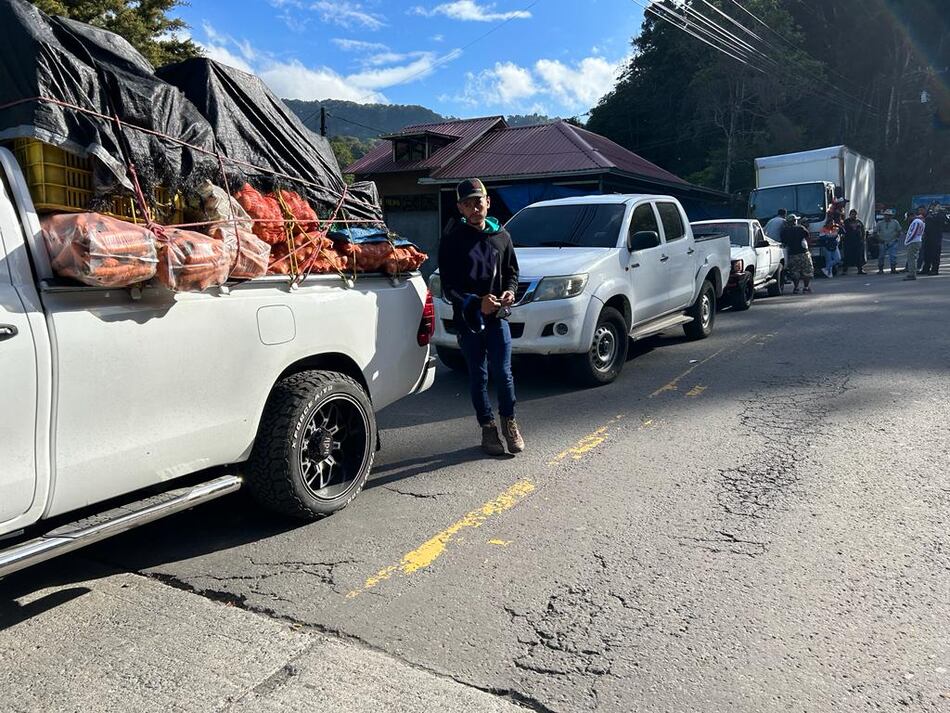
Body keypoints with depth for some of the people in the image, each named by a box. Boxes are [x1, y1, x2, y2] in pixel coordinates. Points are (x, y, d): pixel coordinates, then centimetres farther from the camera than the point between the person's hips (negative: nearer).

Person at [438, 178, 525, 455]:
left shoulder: (501, 235, 7)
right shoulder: (452, 239, -4)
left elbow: (511, 271, 16)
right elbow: (448, 286, -7)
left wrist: (509, 291, -6)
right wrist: (476, 302, -20)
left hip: (498, 316, 2)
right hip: (467, 318, -1)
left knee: (503, 372, 0)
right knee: (478, 375, 7)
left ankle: (509, 422, 21)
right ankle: (488, 428, 21)